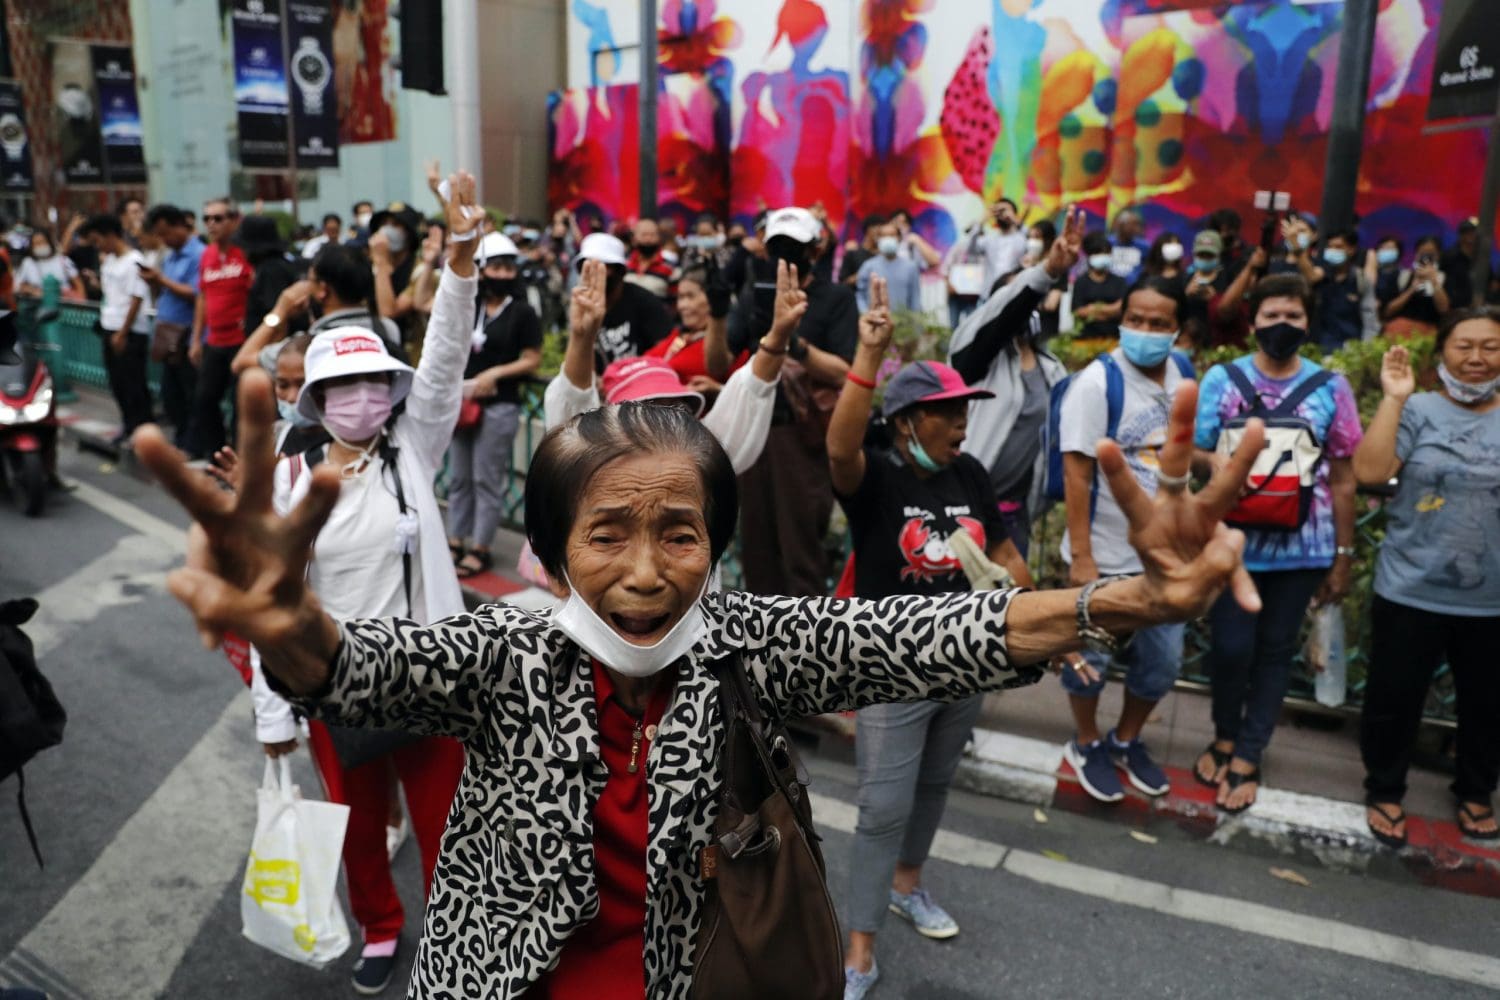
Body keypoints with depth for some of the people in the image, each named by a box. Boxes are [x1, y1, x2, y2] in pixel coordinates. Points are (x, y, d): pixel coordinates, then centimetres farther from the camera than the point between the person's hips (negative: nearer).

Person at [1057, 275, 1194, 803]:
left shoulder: (1183, 376, 3)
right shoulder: (1098, 382, -17)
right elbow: (1077, 473, -19)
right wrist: (1080, 556, -21)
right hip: (1107, 557, -6)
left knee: (1163, 662, 17)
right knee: (1090, 658, 11)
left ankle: (1127, 740, 40)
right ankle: (1088, 745, 35)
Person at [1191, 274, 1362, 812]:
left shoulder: (1331, 387, 1)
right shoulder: (1222, 379, 0)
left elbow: (1343, 478, 4)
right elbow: (1194, 453, 3)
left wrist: (1343, 555, 4)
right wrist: (1219, 462, -21)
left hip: (1302, 545, 1)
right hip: (1235, 540, -1)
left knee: (1275, 650, 9)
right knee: (1232, 647, 0)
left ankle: (1247, 758, 23)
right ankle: (1224, 737, 28)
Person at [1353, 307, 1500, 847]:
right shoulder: (1417, 410, -4)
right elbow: (1369, 472, -19)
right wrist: (1393, 399, -18)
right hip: (1411, 593, -2)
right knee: (1394, 698, 8)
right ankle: (1385, 792, 28)